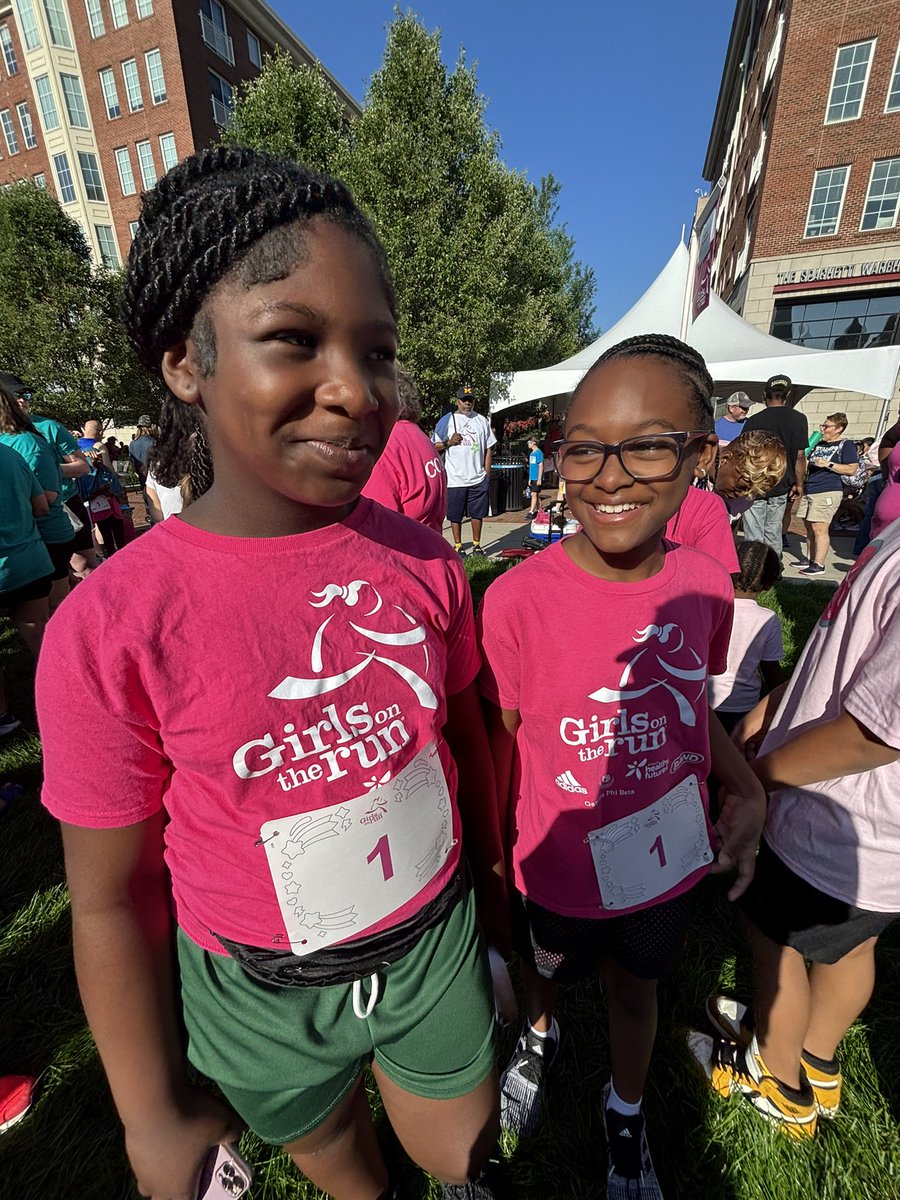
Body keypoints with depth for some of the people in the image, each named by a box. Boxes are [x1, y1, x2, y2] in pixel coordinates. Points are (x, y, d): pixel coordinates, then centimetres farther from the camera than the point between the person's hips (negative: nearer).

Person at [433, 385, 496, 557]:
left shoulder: (482, 420, 11)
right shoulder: (446, 420, 3)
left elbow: (488, 448, 12)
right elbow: (435, 446, 4)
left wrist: (487, 473, 5)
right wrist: (449, 442, -15)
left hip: (478, 478, 2)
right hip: (454, 478, -2)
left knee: (477, 513, 7)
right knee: (455, 515, 5)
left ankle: (476, 544, 21)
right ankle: (458, 545, 18)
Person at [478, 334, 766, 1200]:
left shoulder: (705, 585, -14)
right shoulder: (517, 599, -27)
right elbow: (497, 750, -15)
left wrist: (747, 790, -10)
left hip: (668, 858, 3)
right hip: (558, 868, -2)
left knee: (635, 986, 29)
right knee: (543, 970, 28)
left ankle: (625, 1115, 64)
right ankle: (539, 1035, 67)